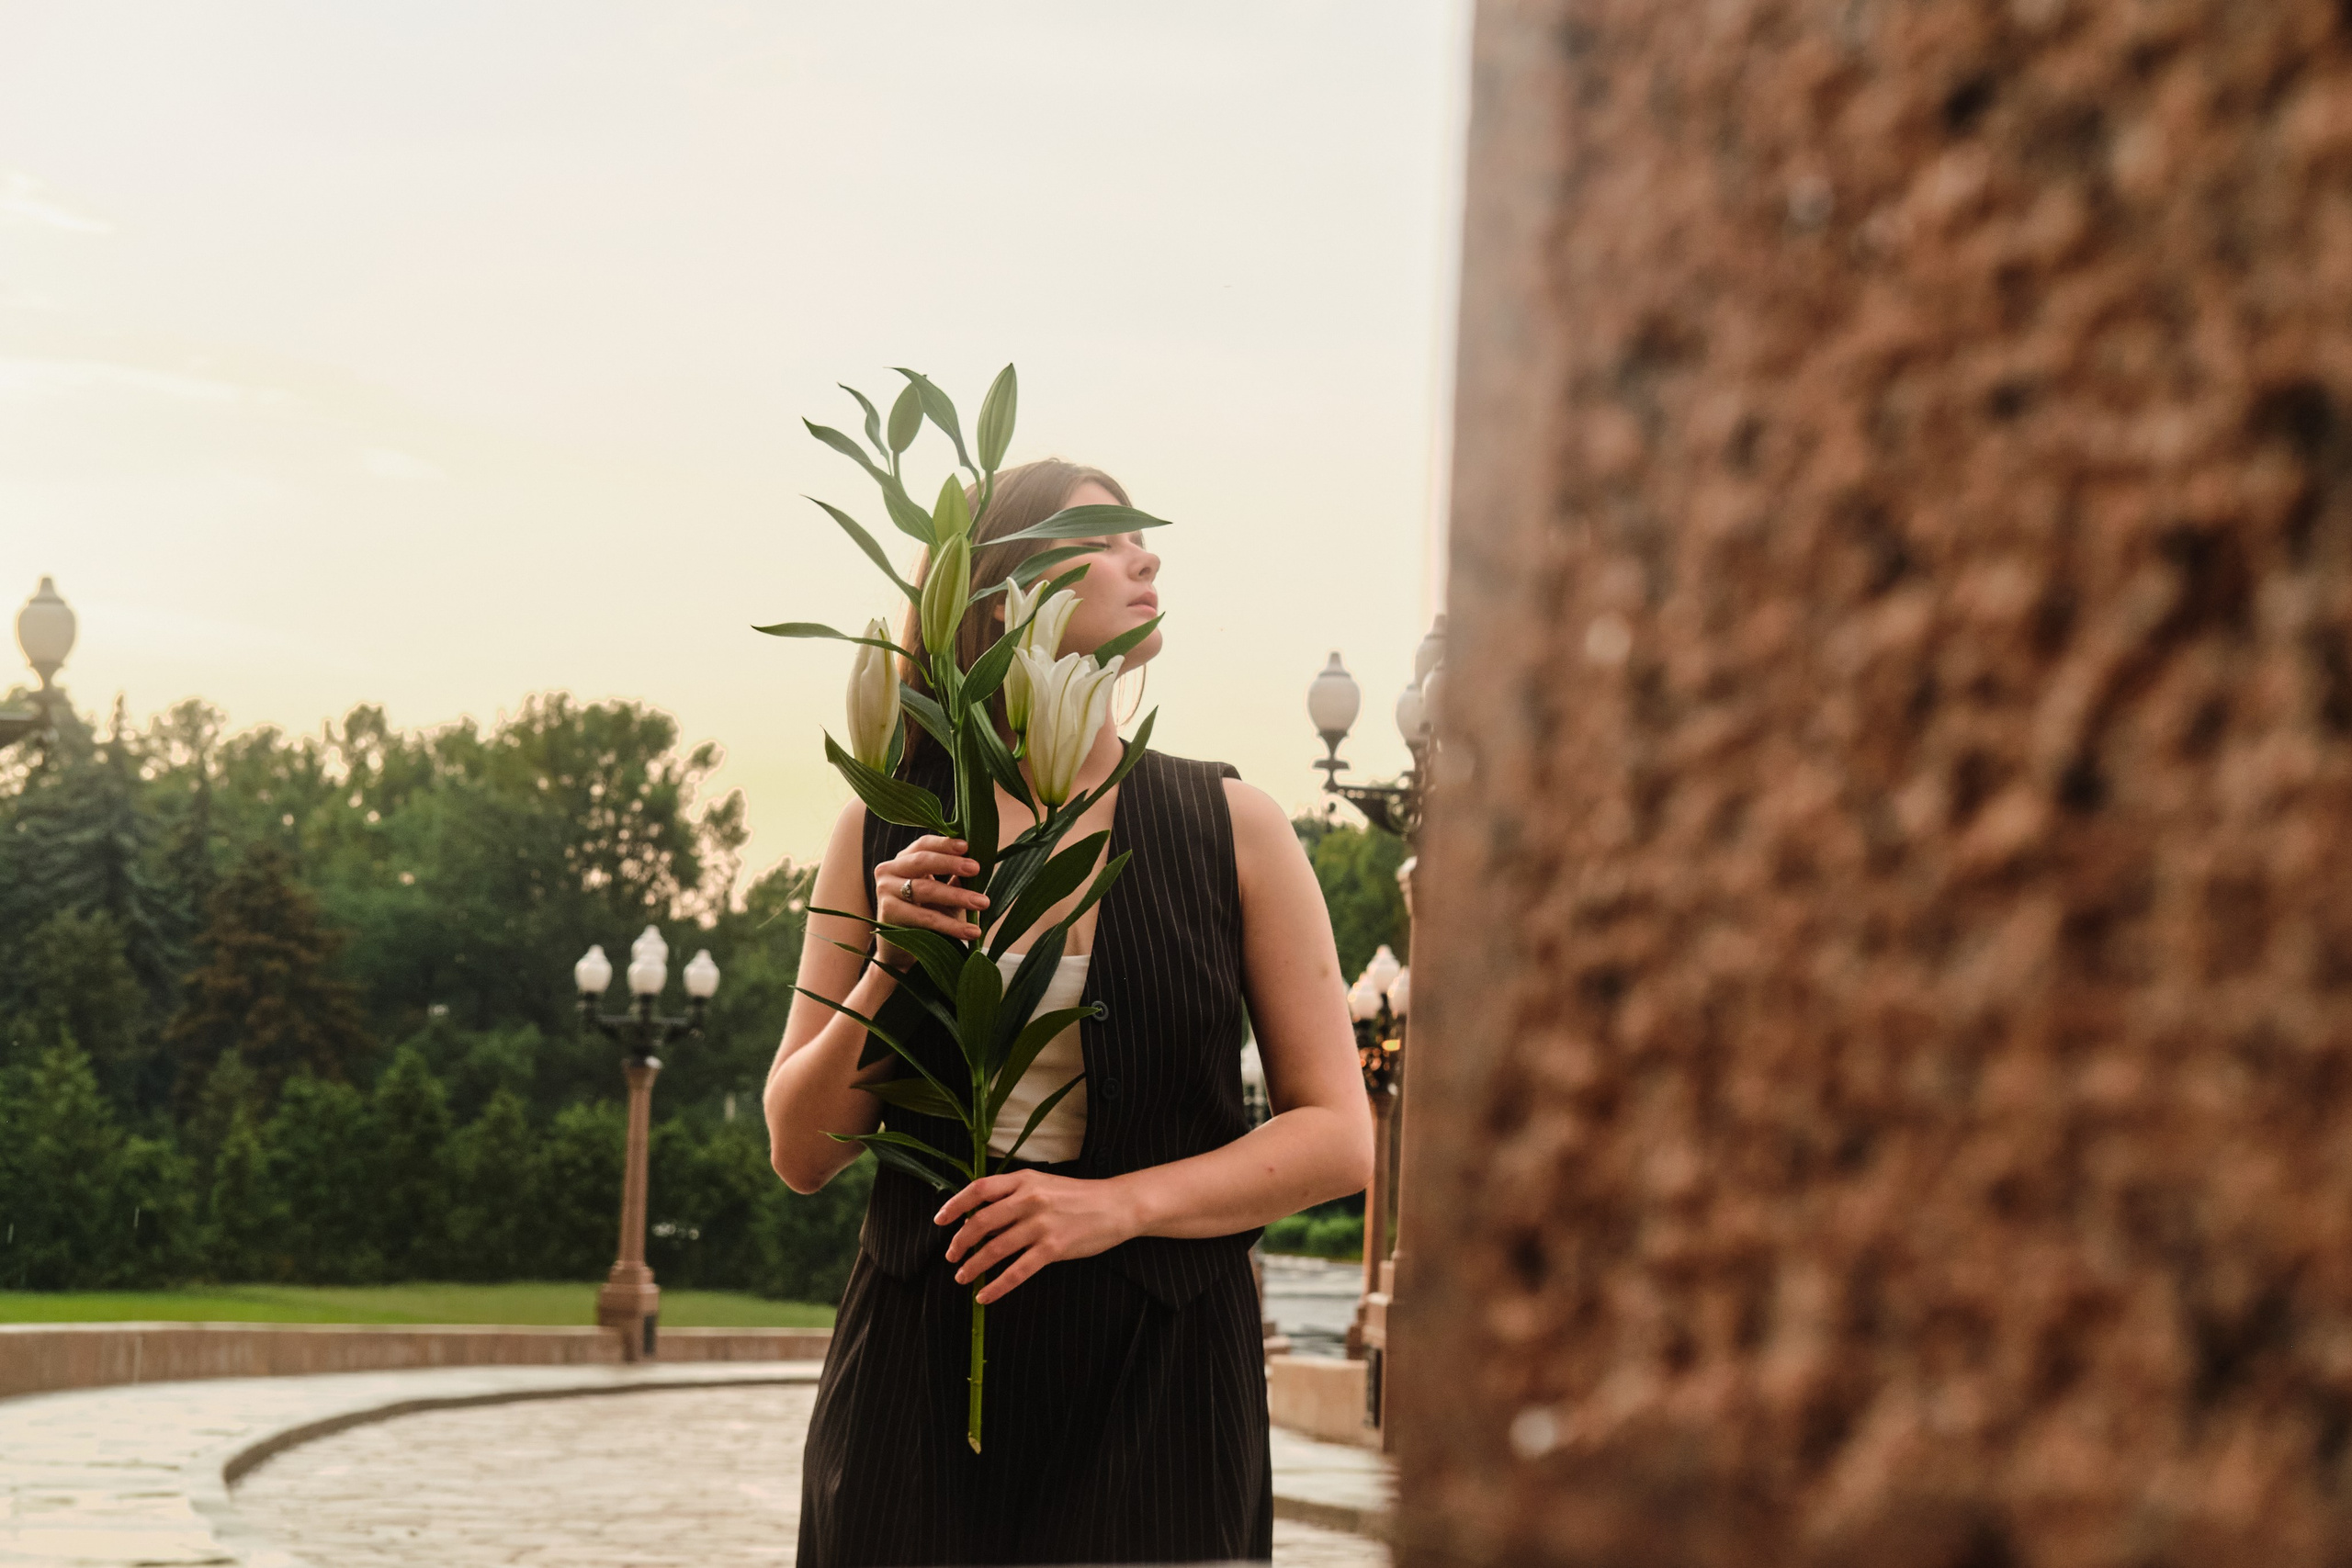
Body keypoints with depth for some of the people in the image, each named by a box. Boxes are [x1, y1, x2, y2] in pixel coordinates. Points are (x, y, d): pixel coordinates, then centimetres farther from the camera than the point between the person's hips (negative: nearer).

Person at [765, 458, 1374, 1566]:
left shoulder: (1233, 828, 2)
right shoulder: (887, 833, 3)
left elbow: (1336, 1138, -1)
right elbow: (801, 1155, 4)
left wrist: (1120, 1204, -15)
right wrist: (892, 967, -11)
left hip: (1158, 1384, 0)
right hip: (921, 1373, 0)